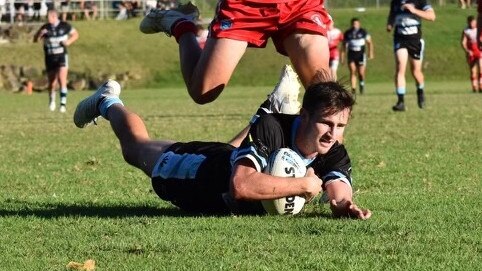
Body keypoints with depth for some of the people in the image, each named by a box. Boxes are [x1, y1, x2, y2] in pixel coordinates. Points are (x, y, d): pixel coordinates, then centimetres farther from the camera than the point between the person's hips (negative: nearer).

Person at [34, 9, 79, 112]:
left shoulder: (64, 26, -4)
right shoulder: (45, 28, 0)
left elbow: (75, 34, 8)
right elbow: (35, 39, 1)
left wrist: (69, 41, -11)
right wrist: (40, 33, -20)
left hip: (62, 57, -2)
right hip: (50, 58, 2)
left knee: (62, 80, -19)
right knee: (52, 83, 9)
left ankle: (63, 104, -20)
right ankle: (51, 100, 36)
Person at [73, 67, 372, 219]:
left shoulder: (334, 154, -30)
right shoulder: (270, 128, -45)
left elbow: (340, 195, -41)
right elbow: (241, 185, -56)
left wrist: (345, 206, -64)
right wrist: (303, 185, -54)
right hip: (201, 173, -3)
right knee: (138, 147, 28)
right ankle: (108, 103, 54)